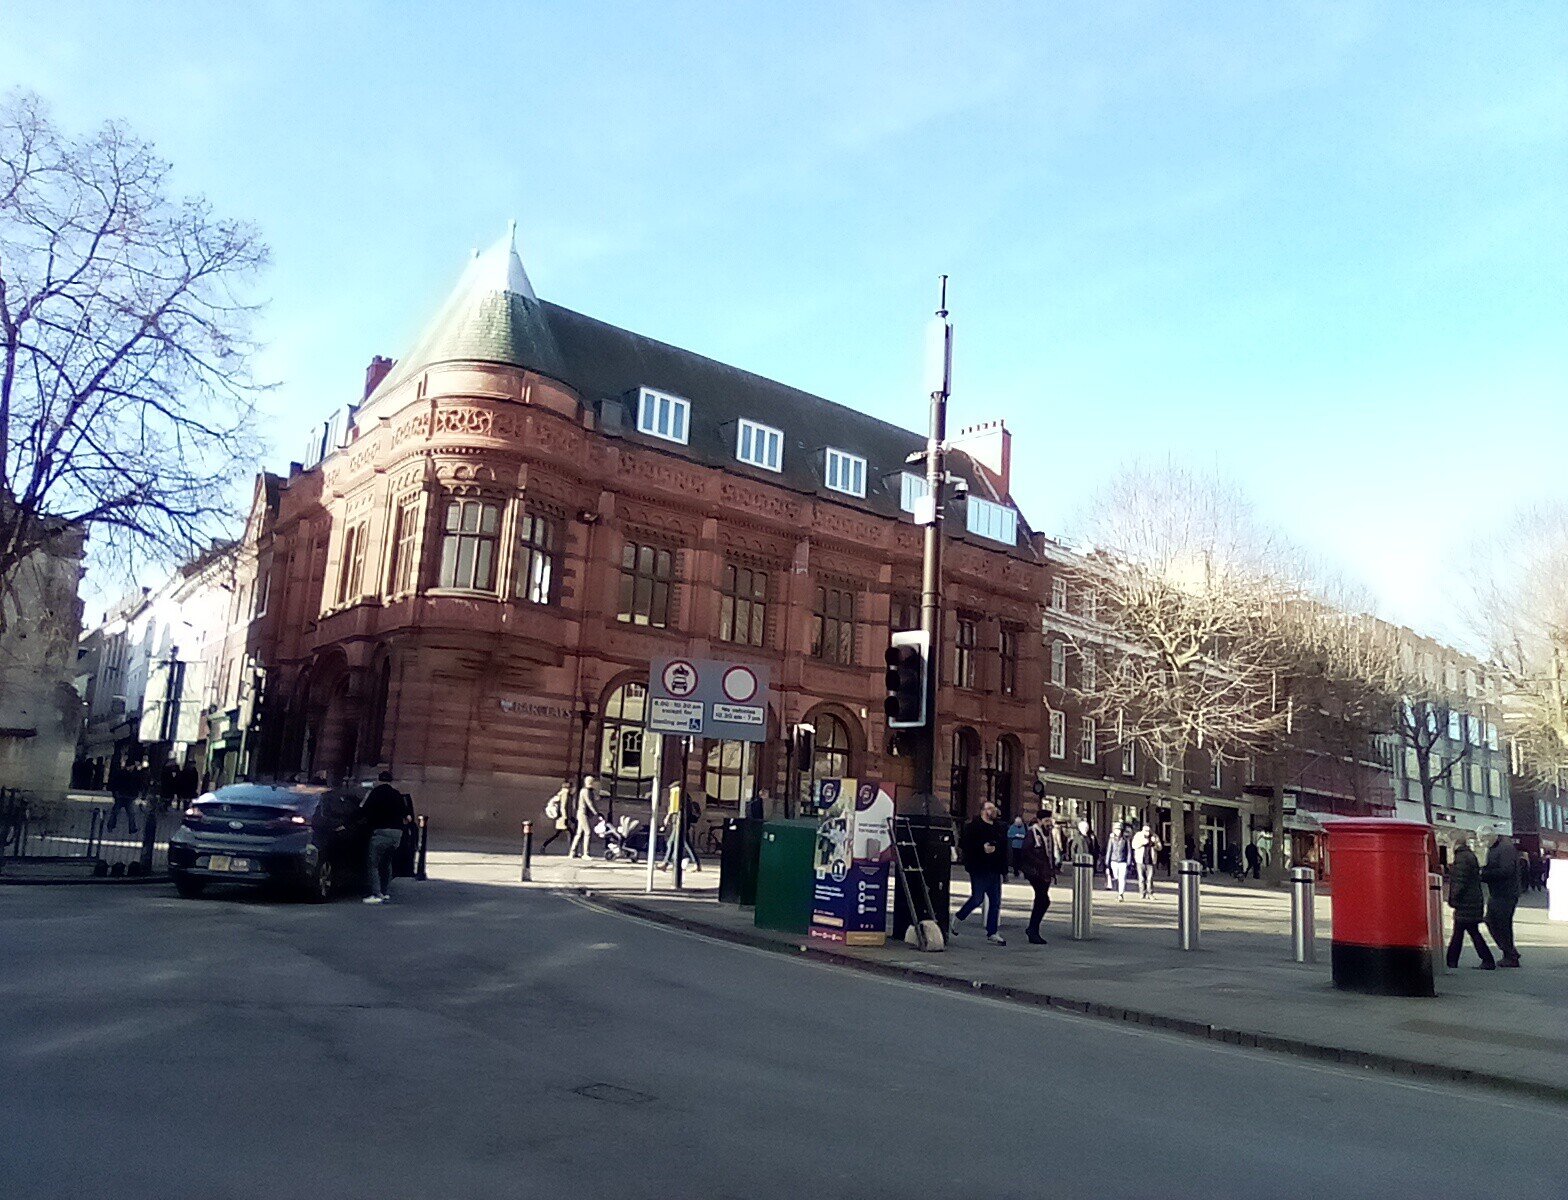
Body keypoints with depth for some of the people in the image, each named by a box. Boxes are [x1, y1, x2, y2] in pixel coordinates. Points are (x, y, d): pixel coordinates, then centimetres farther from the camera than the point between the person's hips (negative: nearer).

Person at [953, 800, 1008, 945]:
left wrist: (1003, 868, 13)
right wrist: (982, 848, -22)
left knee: (995, 901, 6)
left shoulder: (999, 828, 14)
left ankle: (992, 933, 13)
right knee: (977, 898, -3)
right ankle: (957, 918, 21)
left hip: (995, 870, 7)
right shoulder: (973, 826, -8)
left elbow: (1004, 848, 19)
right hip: (979, 869, -7)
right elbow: (964, 845, -15)